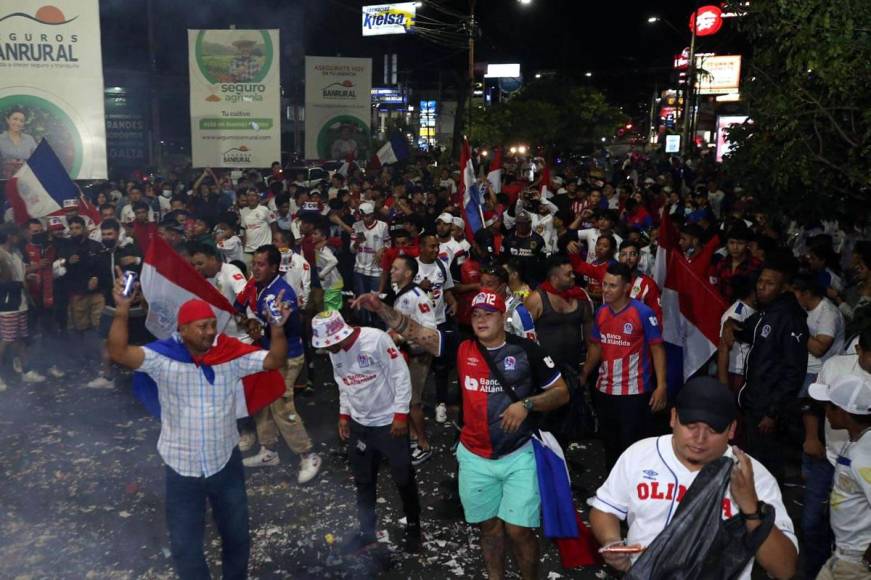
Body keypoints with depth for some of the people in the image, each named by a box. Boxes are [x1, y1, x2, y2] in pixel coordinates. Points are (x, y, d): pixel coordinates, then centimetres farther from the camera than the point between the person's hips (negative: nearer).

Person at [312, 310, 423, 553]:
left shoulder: (377, 339, -23)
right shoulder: (334, 352, -1)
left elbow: (401, 375, -19)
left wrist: (401, 414, -17)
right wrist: (344, 415, 11)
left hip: (389, 422, -5)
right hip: (358, 424, 6)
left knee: (404, 478, 11)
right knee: (363, 481, 17)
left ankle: (413, 527, 31)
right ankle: (366, 529, 35)